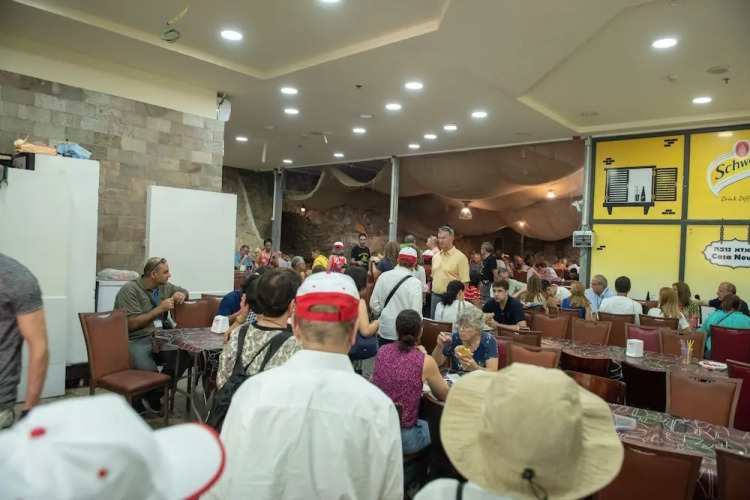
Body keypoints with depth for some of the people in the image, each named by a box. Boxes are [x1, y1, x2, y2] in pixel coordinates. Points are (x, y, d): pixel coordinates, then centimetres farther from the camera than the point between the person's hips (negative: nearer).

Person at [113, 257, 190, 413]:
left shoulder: (164, 287, 10)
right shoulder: (130, 290, -12)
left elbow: (184, 291, 30)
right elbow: (132, 324, -19)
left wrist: (181, 294, 5)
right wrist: (160, 309, -16)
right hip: (135, 341, -6)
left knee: (184, 353, -23)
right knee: (150, 373, -31)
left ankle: (153, 398, -8)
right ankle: (148, 401, 6)